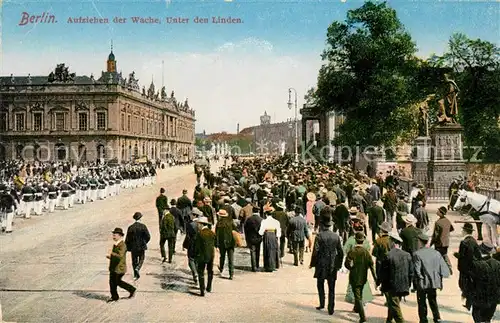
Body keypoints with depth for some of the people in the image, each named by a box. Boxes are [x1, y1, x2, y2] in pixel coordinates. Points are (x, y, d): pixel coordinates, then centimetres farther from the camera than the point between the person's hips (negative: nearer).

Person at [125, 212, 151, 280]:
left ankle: (136, 275, 16)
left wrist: (127, 247, 8)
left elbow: (127, 239, -4)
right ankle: (137, 268, -14)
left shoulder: (131, 227, -6)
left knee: (134, 261, 14)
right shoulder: (143, 226, -9)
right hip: (141, 246, -1)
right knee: (141, 259, 14)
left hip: (133, 247, 1)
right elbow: (148, 237, -9)